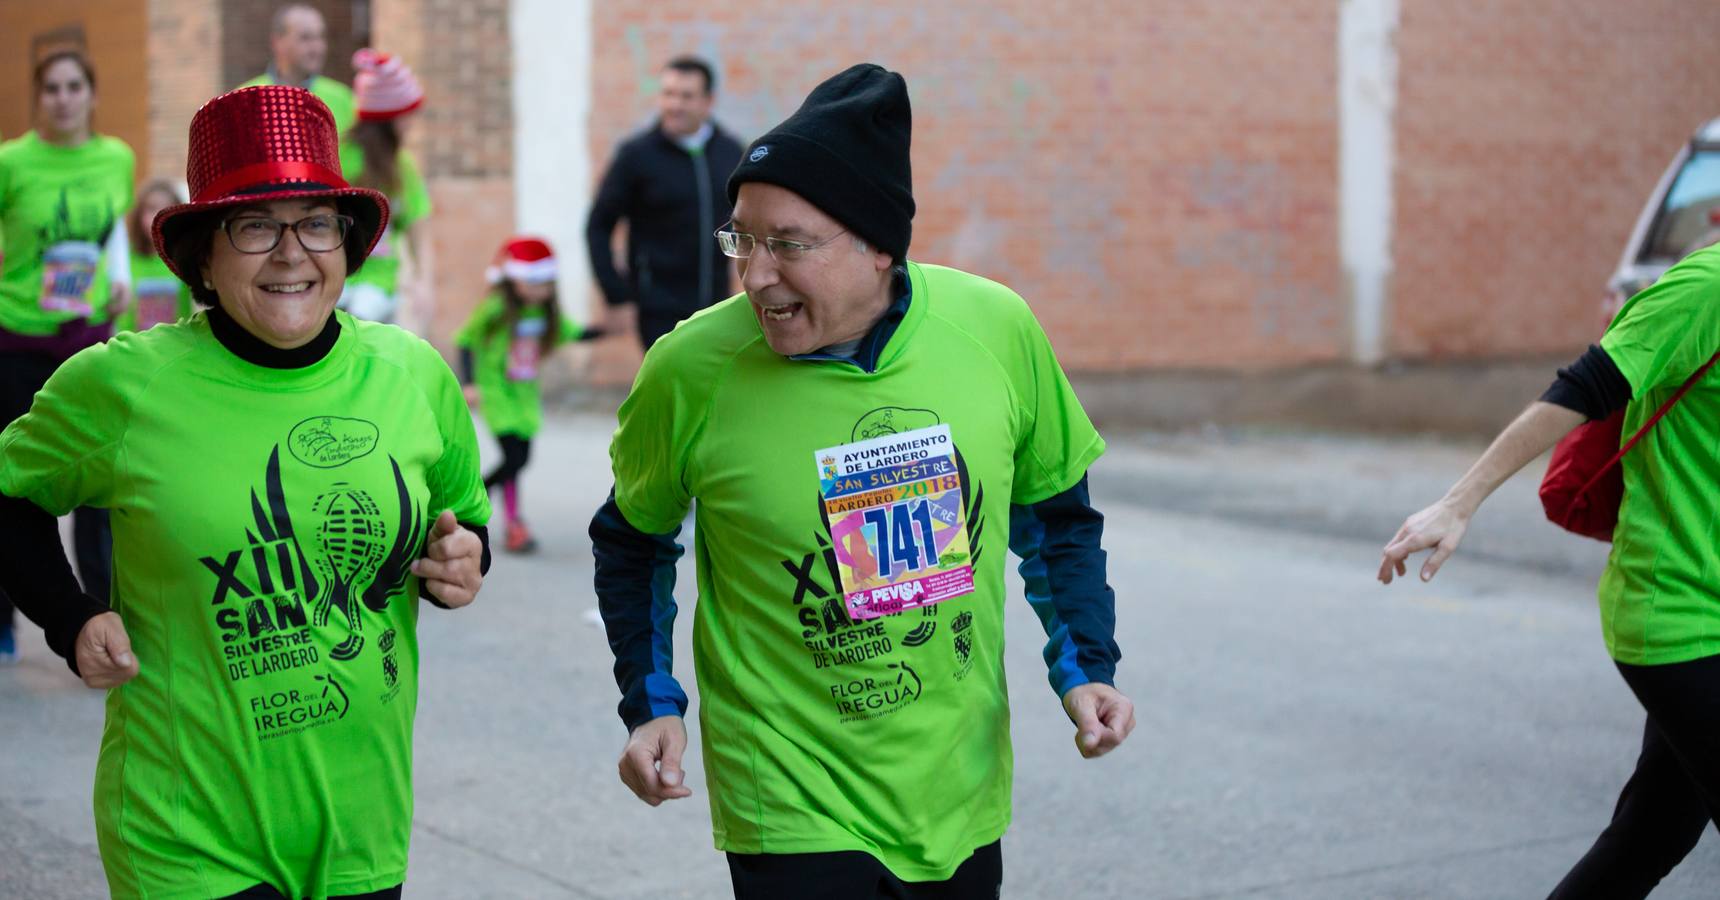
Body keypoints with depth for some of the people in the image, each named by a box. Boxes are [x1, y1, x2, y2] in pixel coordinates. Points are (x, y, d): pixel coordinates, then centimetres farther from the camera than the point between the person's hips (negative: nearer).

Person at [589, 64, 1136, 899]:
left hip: (960, 794, 3)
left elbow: (1055, 512, 7)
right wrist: (651, 702, -6)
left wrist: (1085, 664, -2)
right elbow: (632, 541, 3)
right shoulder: (693, 369, -16)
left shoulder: (995, 329, -10)